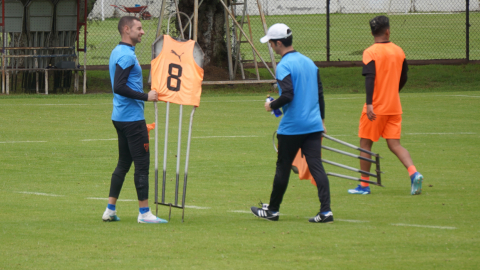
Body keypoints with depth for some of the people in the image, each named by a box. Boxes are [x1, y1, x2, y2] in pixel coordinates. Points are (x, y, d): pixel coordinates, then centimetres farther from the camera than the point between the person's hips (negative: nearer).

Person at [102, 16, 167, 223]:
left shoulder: (118, 52, 15)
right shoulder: (126, 55, -16)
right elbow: (119, 87, -25)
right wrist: (145, 97, -21)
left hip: (120, 117, 10)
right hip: (132, 118, -10)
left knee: (123, 163, 15)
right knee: (142, 164, -6)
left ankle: (110, 210, 15)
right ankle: (144, 213, -4)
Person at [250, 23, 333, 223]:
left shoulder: (284, 66, -12)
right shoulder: (309, 62, 12)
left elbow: (287, 95, -23)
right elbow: (320, 93, 17)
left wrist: (272, 105, -5)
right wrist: (321, 119, 24)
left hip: (291, 127, -6)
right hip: (314, 125, 6)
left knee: (283, 168, 7)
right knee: (316, 166, 0)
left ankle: (272, 210, 20)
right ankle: (326, 211, -11)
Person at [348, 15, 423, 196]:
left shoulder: (371, 52, -10)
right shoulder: (399, 51, 6)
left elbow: (370, 78, -20)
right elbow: (403, 78, 15)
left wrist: (369, 104, -26)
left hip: (376, 108, -5)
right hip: (394, 107, 5)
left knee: (365, 144, 8)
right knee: (395, 145, 6)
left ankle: (364, 185, 13)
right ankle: (413, 173, -17)